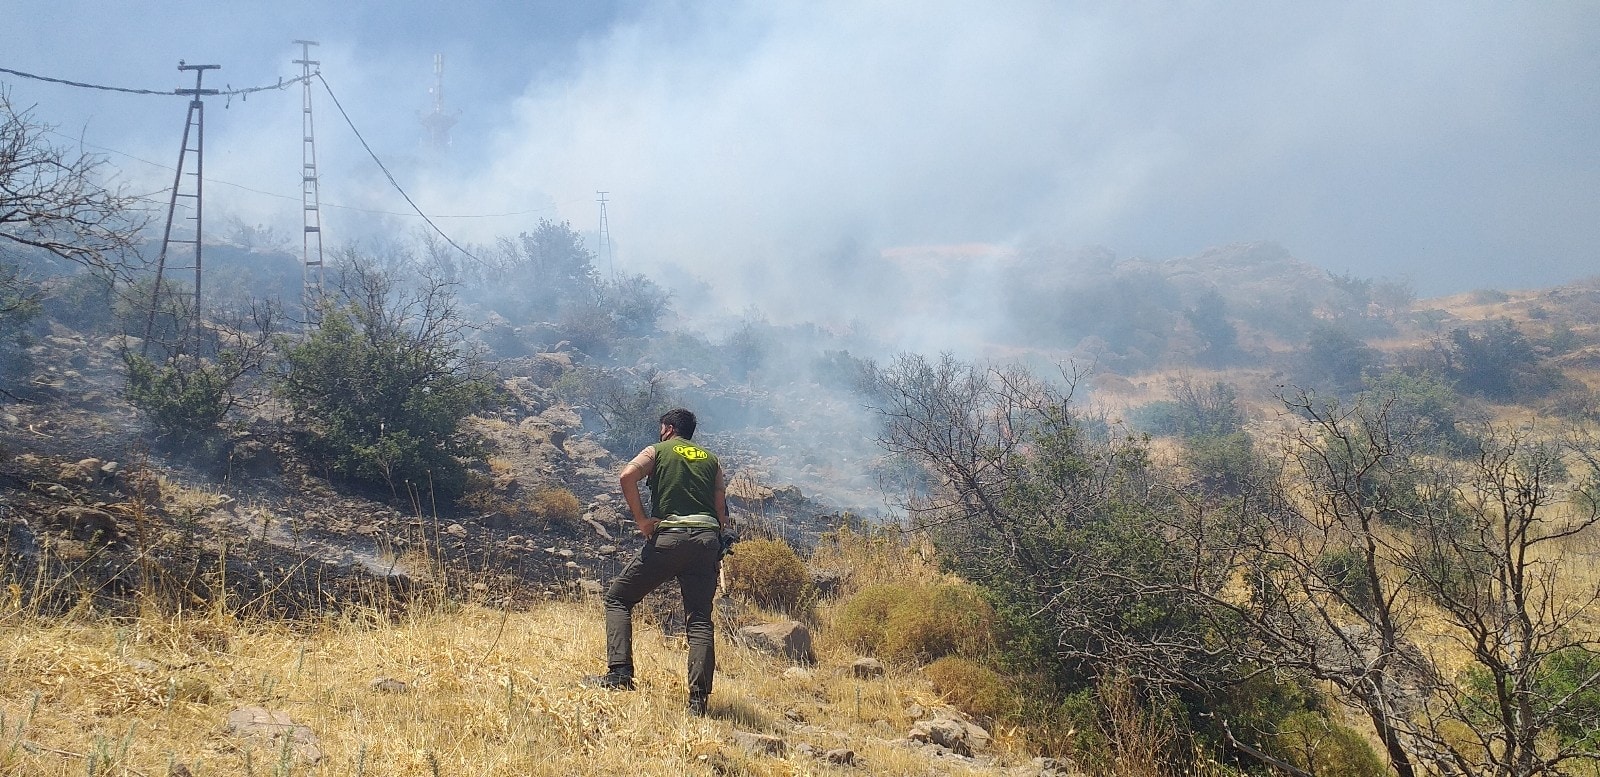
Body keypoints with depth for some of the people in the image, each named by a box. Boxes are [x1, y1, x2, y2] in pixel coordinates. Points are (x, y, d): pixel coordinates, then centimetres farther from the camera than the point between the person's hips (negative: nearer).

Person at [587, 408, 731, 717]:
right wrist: (718, 554, 13)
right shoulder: (712, 460, 21)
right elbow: (721, 508, 11)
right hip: (707, 538, 3)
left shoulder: (657, 451, 11)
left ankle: (619, 673, -5)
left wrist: (641, 519, -5)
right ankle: (699, 698, -8)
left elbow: (627, 475, -11)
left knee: (618, 598, 10)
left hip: (668, 536, -3)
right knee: (700, 620, 3)